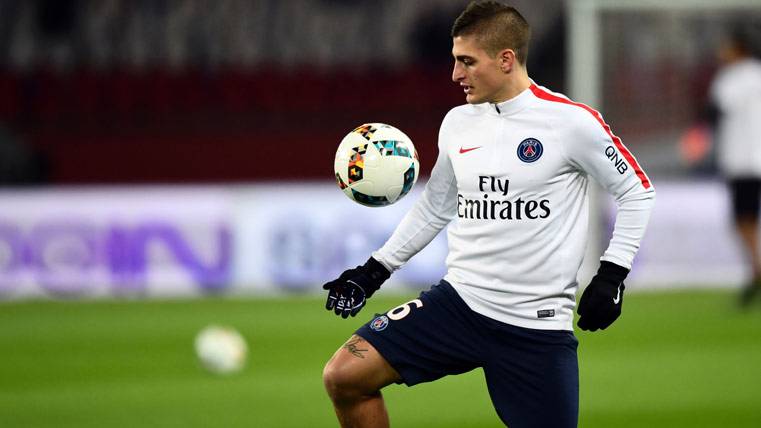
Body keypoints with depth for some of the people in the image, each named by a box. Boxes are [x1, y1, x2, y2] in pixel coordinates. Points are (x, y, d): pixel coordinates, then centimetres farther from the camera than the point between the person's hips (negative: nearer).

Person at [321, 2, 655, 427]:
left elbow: (637, 191, 1)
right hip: (458, 301, 4)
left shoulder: (571, 121, -8)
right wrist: (375, 271, 17)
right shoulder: (458, 123, 8)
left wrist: (612, 274, -7)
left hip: (537, 324, -4)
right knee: (344, 376, -10)